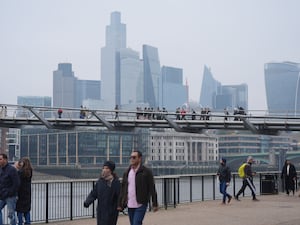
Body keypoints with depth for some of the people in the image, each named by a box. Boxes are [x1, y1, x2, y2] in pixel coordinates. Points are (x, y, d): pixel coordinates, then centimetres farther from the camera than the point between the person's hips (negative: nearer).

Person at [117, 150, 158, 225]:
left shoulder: (146, 172, -5)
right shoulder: (127, 172, 9)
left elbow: (152, 188, -6)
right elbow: (123, 189, 11)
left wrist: (155, 204, -9)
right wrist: (120, 204, 7)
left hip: (141, 205, -5)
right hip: (130, 205, 6)